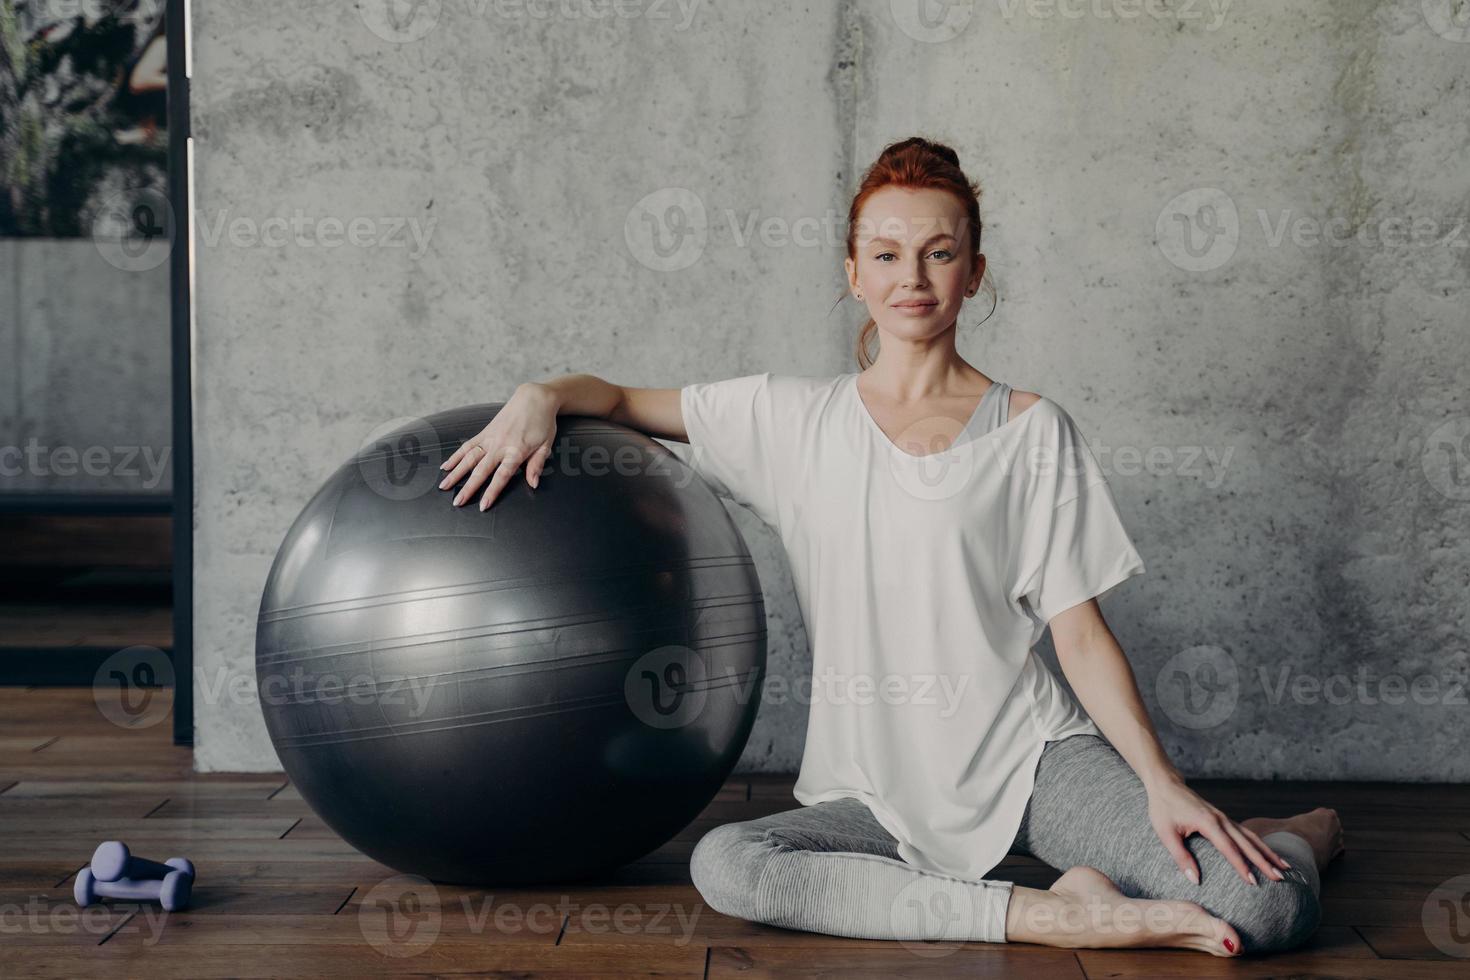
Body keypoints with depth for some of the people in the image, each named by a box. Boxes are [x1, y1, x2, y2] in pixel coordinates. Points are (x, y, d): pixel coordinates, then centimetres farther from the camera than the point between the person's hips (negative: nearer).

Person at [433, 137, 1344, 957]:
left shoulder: (1031, 431, 3)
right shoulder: (792, 417, 8)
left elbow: (1081, 631, 0)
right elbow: (619, 398, 15)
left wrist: (1165, 786, -12)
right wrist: (540, 396, -8)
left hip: (1032, 757, -2)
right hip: (887, 791, 2)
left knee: (1266, 911, -25)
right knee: (725, 865, -30)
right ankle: (1048, 912, -23)